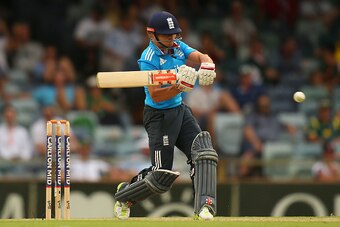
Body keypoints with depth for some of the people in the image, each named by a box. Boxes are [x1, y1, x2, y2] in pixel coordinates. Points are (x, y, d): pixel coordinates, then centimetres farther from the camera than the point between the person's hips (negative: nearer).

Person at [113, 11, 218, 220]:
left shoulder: (177, 46, 3)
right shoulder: (148, 59, -18)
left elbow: (201, 57, -11)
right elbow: (156, 95, -26)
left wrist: (207, 67, -34)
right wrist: (179, 87, -41)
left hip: (180, 110, 7)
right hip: (159, 116, -7)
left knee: (203, 152, -12)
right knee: (163, 176, -4)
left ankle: (204, 206, -17)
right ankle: (125, 195, 21)